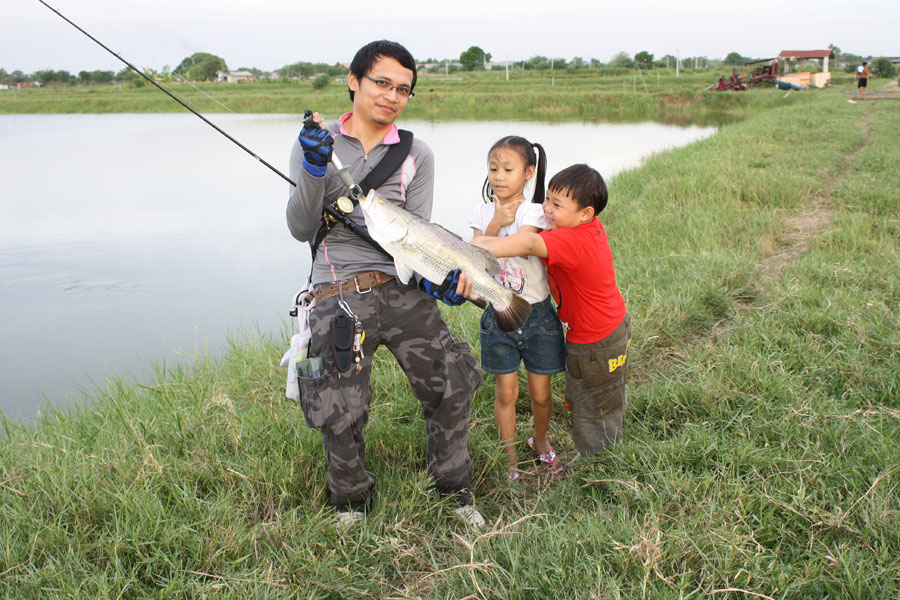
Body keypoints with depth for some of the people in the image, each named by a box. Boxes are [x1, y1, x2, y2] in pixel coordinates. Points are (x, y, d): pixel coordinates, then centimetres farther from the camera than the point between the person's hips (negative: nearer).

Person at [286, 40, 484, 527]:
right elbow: (301, 230, -3)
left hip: (402, 290, 2)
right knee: (339, 415, -2)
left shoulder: (417, 155, 9)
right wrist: (313, 172, -19)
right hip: (337, 298, -2)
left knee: (452, 387, 2)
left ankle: (454, 490, 27)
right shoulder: (313, 143, 5)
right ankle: (351, 502, 28)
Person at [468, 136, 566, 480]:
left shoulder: (534, 213, -8)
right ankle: (510, 456, 25)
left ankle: (540, 441, 37)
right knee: (505, 392, 6)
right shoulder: (482, 213, 2)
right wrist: (495, 224, -19)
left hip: (537, 314, -2)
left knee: (541, 393, 9)